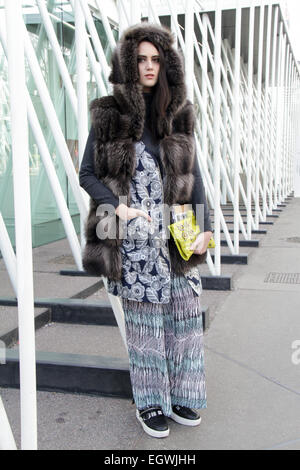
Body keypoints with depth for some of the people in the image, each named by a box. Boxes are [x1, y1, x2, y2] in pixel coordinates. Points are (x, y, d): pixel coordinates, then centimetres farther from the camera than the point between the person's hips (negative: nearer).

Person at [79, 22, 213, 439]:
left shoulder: (178, 115, 9)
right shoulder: (110, 115, 0)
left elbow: (194, 175, 9)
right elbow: (87, 174, 2)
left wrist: (205, 228, 0)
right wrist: (119, 206, -14)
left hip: (178, 233, 4)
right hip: (134, 237, -3)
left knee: (185, 314, 6)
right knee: (145, 319, 4)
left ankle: (182, 397, 24)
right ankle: (151, 404, 21)